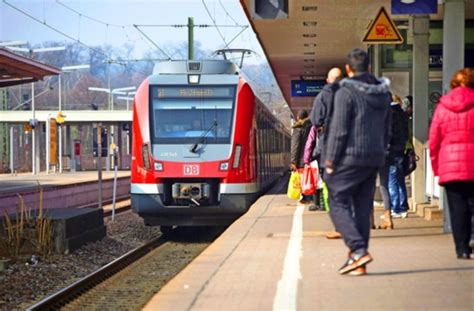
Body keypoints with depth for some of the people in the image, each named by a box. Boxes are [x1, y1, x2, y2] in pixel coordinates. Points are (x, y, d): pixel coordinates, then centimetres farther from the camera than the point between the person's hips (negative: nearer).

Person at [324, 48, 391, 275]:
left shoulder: (346, 93, -11)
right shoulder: (383, 93, 12)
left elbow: (339, 130, -14)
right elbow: (386, 130, 17)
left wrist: (330, 161, -9)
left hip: (351, 157, -7)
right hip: (374, 158, 7)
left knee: (338, 203, 1)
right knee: (363, 208, 9)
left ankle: (358, 250, -14)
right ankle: (358, 263, 9)